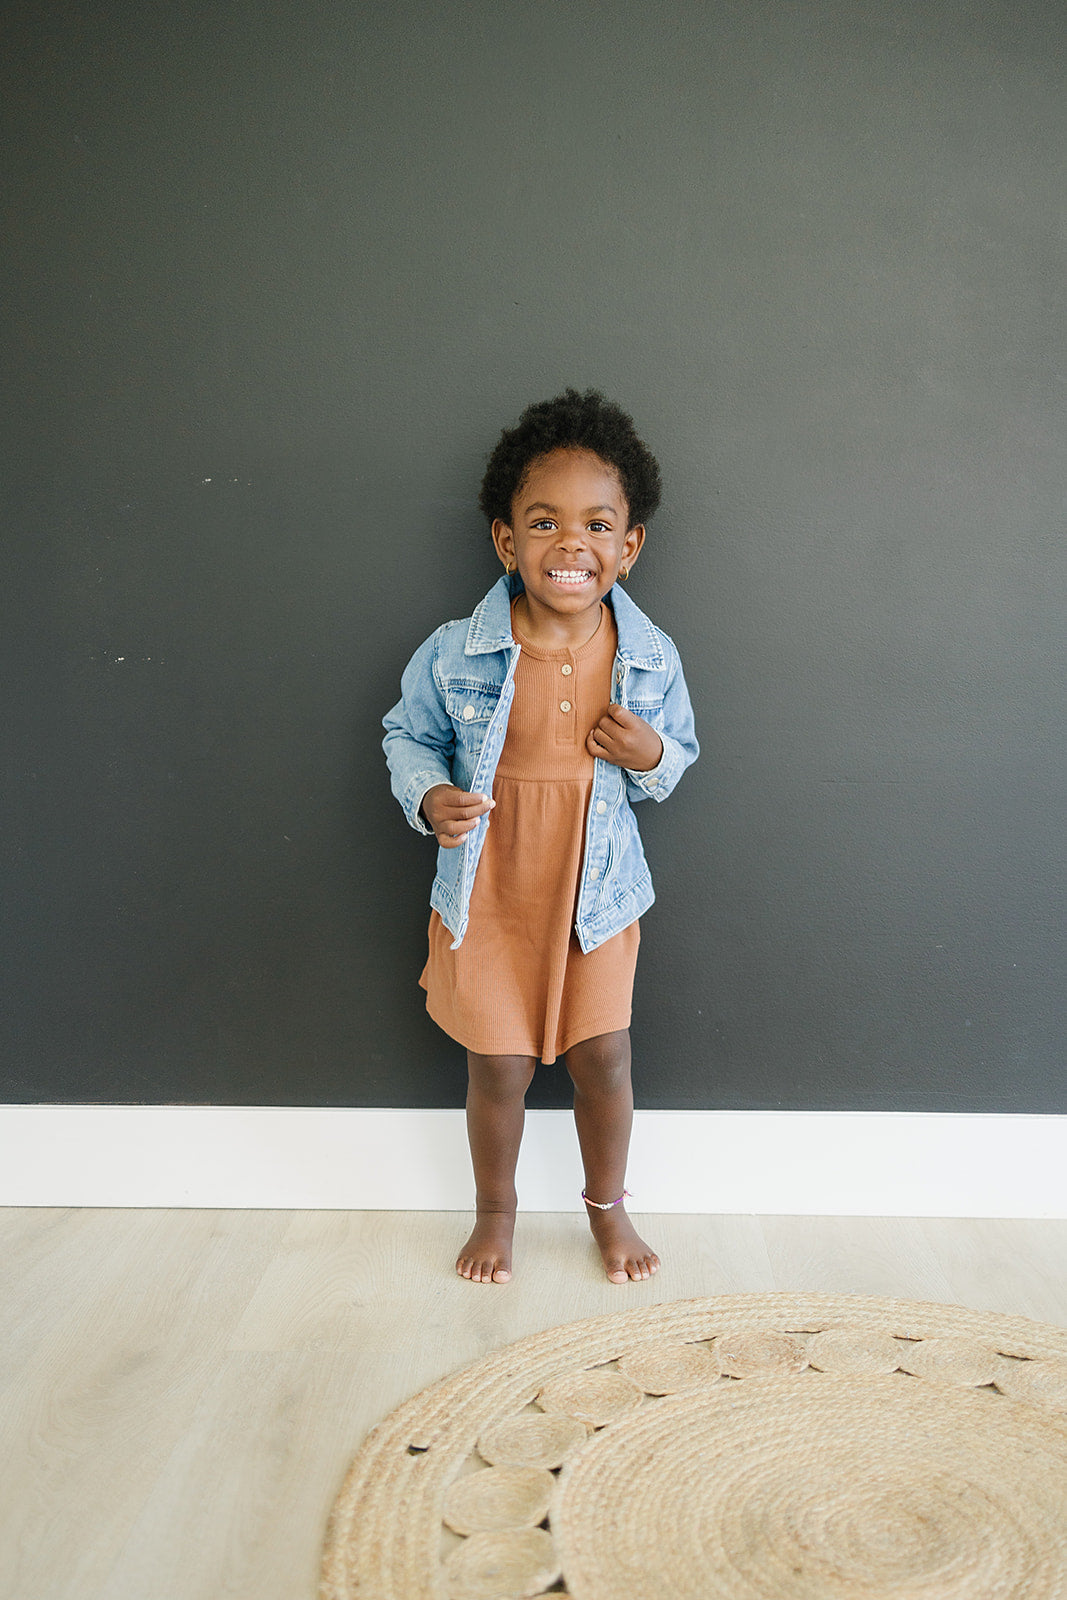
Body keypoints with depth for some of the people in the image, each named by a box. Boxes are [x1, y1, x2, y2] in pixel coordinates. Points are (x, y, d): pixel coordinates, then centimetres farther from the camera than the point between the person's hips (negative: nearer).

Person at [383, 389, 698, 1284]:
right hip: (489, 893, -1)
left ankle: (609, 1202, 40)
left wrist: (652, 757, -18)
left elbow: (676, 755, 6)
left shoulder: (651, 660, -10)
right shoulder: (455, 654, -15)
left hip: (597, 890, 1)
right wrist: (428, 798, -18)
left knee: (604, 1058, 11)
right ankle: (495, 1209, 39)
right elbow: (408, 734, 2)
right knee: (499, 1069, 11)